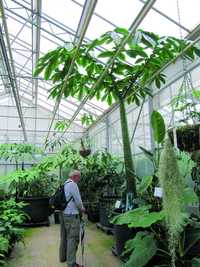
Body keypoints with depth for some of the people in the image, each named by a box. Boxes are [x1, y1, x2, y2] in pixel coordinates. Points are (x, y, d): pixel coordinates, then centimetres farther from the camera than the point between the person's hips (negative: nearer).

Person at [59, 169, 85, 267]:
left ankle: (63, 256, 32)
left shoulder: (64, 184, 11)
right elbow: (78, 200, -14)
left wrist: (79, 208, 18)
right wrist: (82, 209, 5)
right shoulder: (73, 184, -15)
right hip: (71, 215, -9)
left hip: (63, 213, 9)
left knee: (64, 236, 19)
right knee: (72, 238, -3)